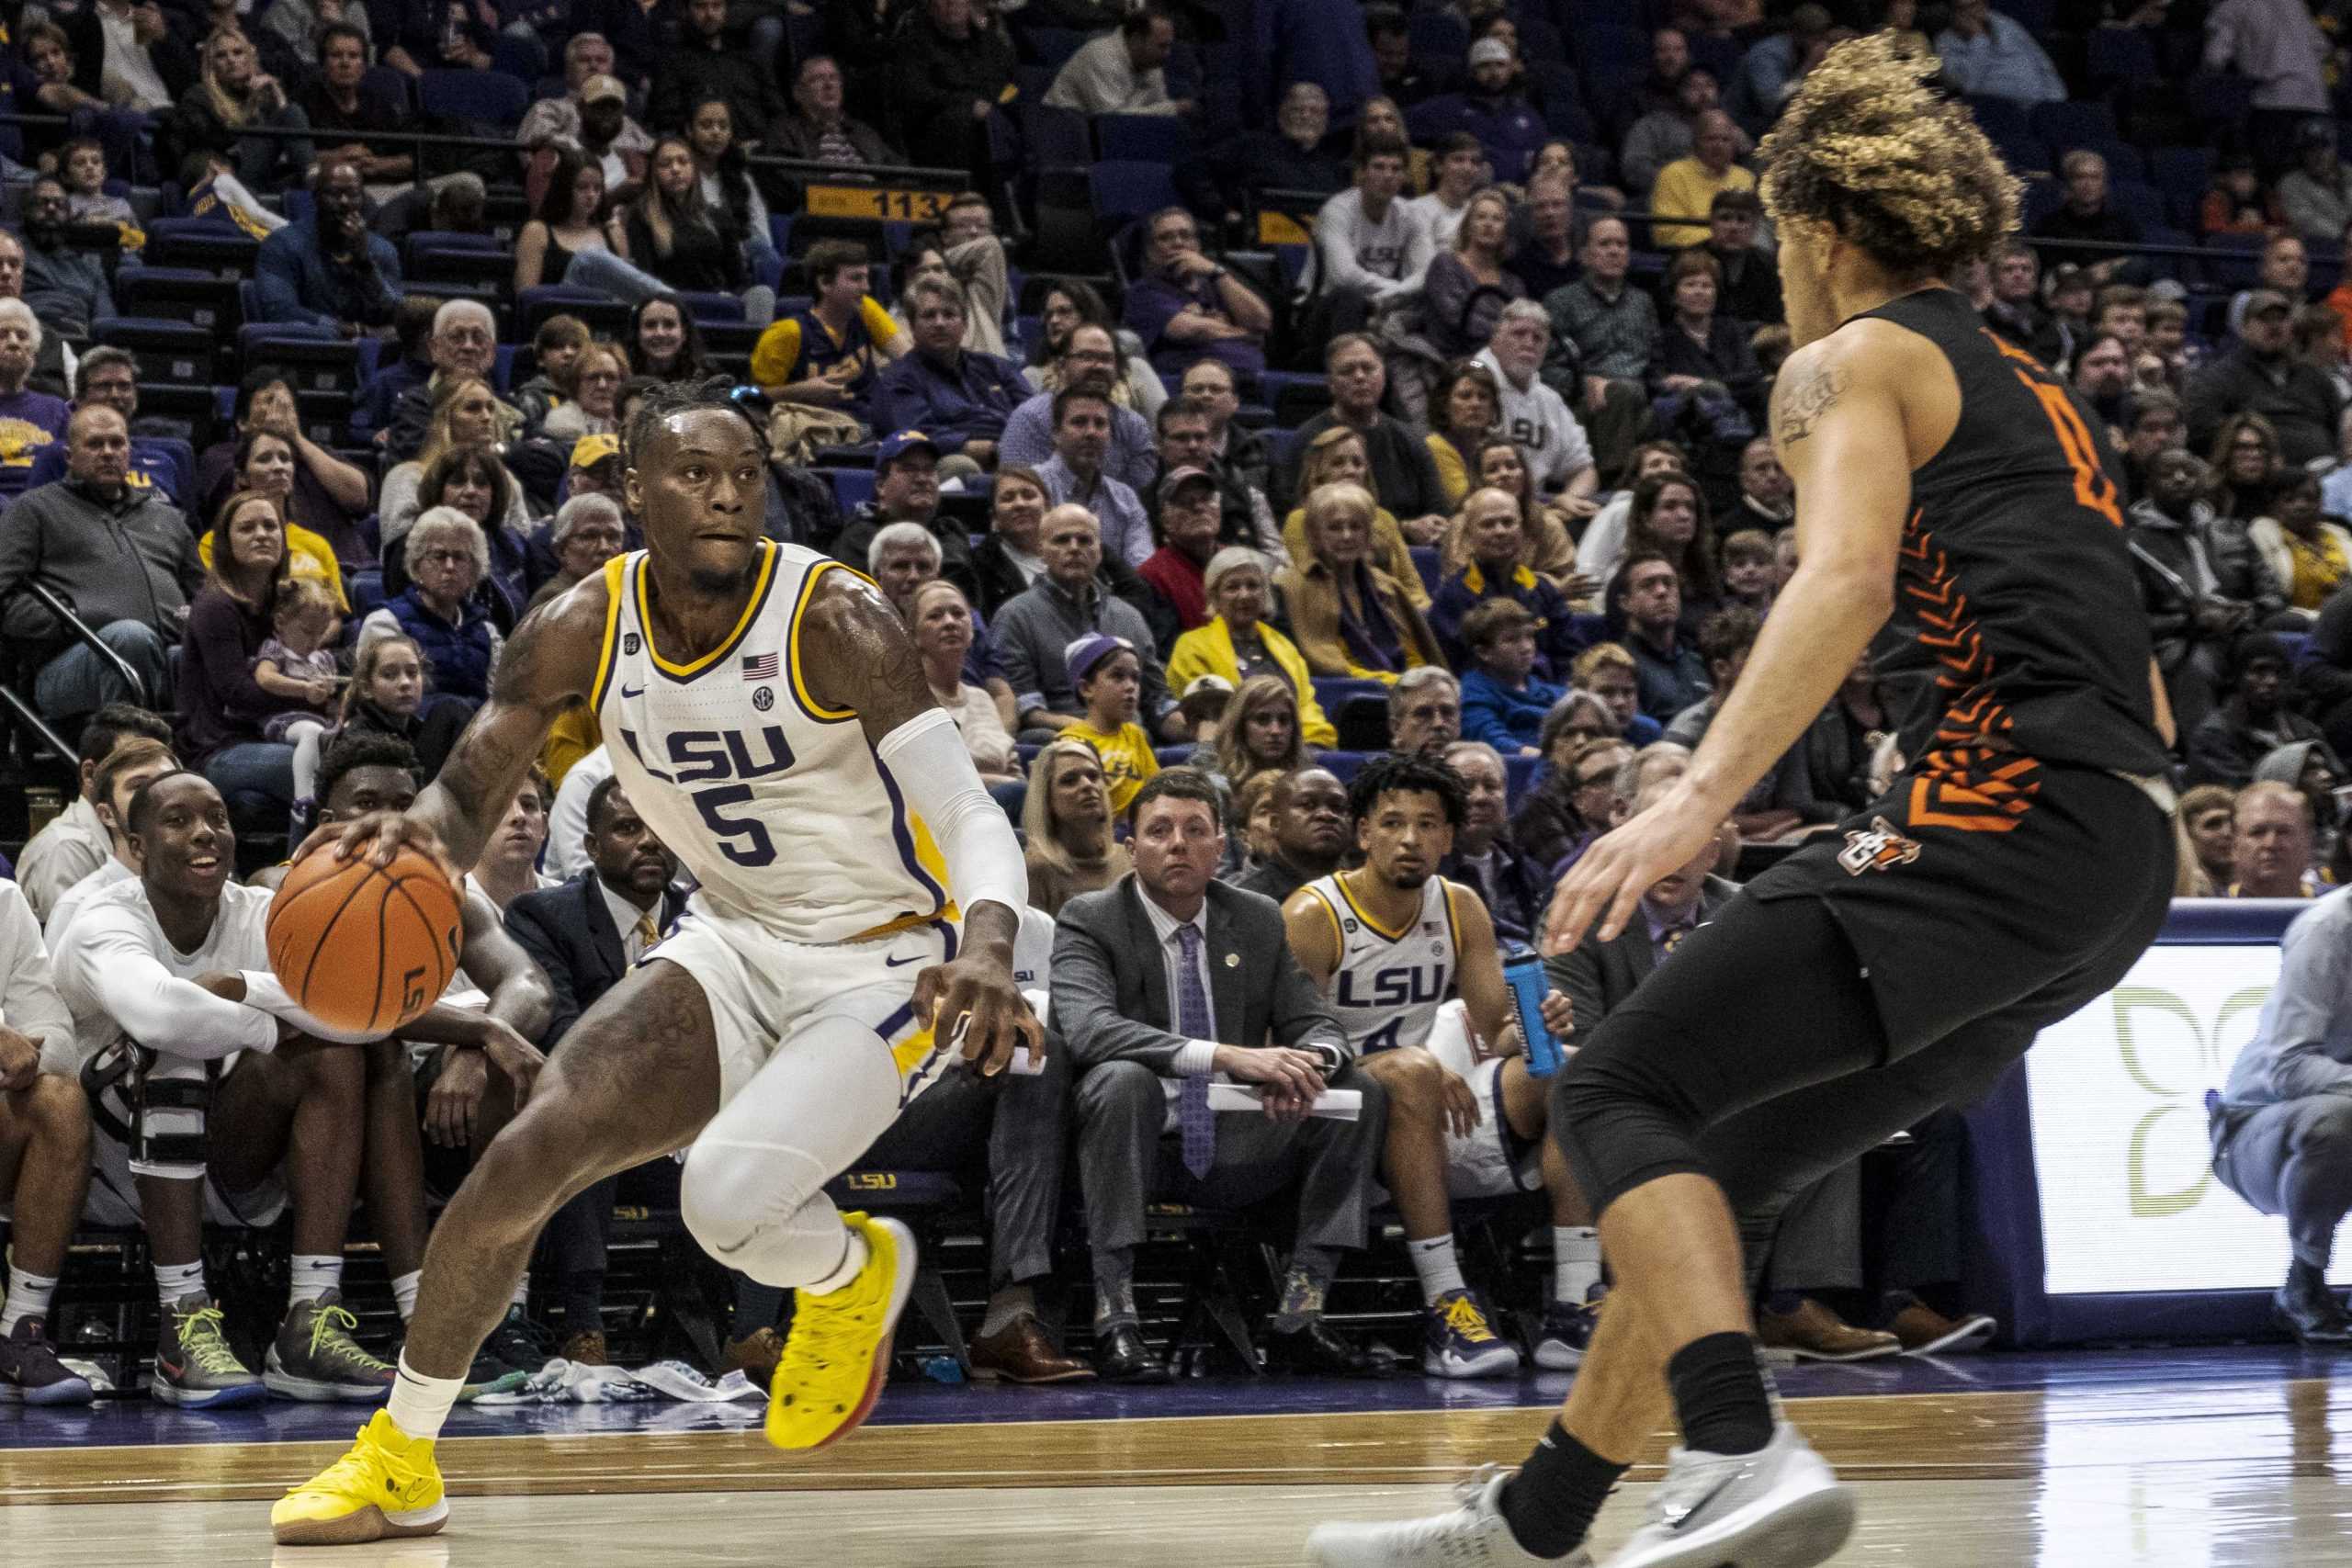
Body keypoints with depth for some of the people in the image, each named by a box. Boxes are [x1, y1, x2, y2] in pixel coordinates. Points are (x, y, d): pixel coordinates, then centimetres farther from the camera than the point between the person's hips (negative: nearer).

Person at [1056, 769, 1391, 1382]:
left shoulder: (1259, 920, 10)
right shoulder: (1089, 920, -6)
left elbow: (1313, 1024, 7)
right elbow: (1088, 1028, -25)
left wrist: (1309, 1061, -21)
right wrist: (1230, 1057, -35)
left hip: (1232, 1151, 5)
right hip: (1141, 1146, -5)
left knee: (1361, 1092, -12)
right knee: (1122, 1078, -35)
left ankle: (1298, 1316, -16)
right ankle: (1115, 1319, -35)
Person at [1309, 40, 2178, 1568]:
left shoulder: (1851, 362, 4)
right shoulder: (2034, 394, 29)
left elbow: (1848, 577, -17)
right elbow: (2141, 691, 28)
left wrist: (1702, 793, -27)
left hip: (2000, 809, -9)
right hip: (2125, 860, 9)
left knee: (1620, 1091, -9)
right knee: (1723, 1167, 15)